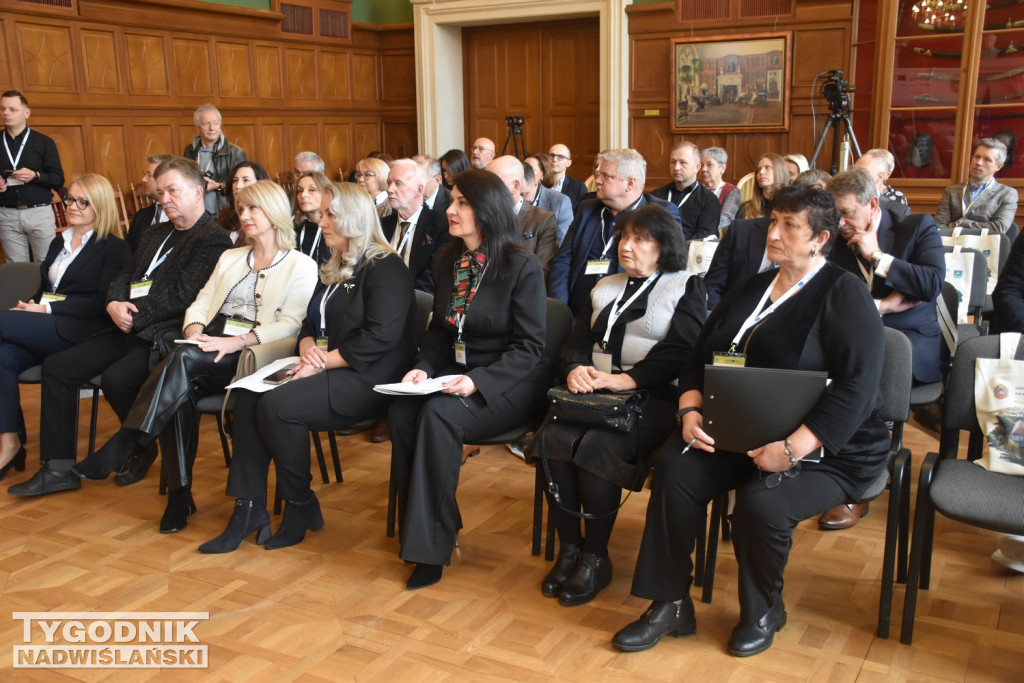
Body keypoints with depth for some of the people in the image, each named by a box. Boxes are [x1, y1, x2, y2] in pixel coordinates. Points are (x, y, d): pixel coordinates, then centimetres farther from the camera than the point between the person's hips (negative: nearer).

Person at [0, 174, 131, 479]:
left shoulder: (114, 248, 3)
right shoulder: (59, 242, 26)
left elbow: (101, 302, -8)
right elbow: (44, 290, 24)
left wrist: (48, 309, -14)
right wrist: (31, 307, 1)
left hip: (79, 331, -6)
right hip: (46, 331, 6)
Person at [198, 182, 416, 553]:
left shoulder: (386, 269, -9)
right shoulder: (334, 269, 19)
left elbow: (380, 338, -20)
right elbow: (311, 323, 19)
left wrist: (324, 361, -18)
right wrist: (309, 348, -4)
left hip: (367, 380, -9)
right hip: (326, 371, 9)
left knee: (278, 405, -26)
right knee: (248, 397, -13)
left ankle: (301, 507, -7)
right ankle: (249, 508, -12)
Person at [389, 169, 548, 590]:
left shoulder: (523, 266, -11)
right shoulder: (447, 262, 9)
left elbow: (529, 347, -12)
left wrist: (477, 381, -25)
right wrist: (424, 367, -4)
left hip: (509, 384, -6)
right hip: (454, 376, 6)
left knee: (438, 414, -32)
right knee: (401, 412, -24)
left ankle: (431, 543, -21)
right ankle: (415, 530, -12)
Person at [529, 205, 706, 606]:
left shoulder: (687, 287, 9)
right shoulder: (605, 288, 25)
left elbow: (680, 352, -6)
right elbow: (577, 341, 16)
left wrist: (628, 379, -19)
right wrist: (575, 368, -8)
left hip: (652, 397, -4)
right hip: (595, 392, 5)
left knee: (597, 446, -33)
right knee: (553, 437, -27)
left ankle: (596, 558, -16)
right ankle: (568, 548, -14)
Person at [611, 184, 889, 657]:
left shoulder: (844, 295, -9)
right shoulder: (749, 290, 13)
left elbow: (856, 389, -20)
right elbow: (699, 359, 12)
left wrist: (792, 449, -29)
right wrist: (691, 410, -9)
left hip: (827, 450, -5)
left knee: (761, 503, -32)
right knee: (675, 467, -22)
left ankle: (763, 611, 0)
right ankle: (670, 604, -10)